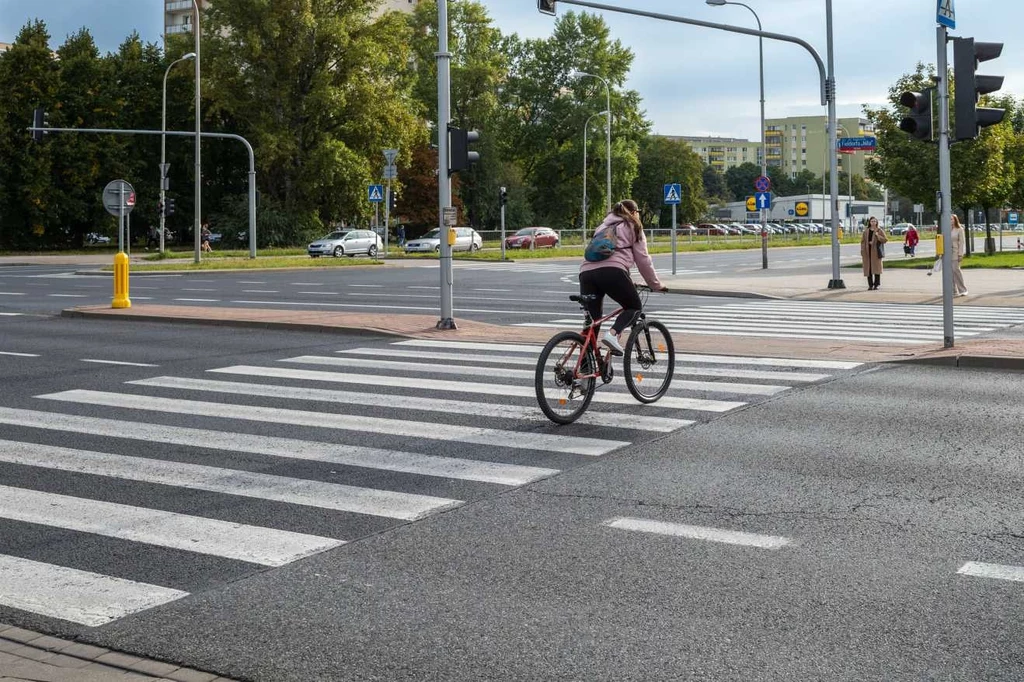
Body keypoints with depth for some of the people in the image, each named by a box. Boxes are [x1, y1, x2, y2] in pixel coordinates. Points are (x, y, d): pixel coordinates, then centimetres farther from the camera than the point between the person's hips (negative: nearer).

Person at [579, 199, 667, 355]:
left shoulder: (603, 227, 36)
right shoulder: (633, 227, 18)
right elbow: (643, 259, 13)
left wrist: (627, 281, 43)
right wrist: (656, 285, 23)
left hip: (586, 272, 5)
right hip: (611, 271, -5)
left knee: (592, 321, 10)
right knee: (634, 307, 13)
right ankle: (612, 334, -13)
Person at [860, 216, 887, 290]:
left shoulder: (879, 230, 4)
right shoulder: (866, 231, 11)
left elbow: (884, 240, -1)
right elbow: (863, 241, 10)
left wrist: (878, 235, -16)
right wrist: (862, 251, -1)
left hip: (876, 252, -2)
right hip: (867, 252, 2)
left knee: (876, 267, -3)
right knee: (868, 268, 1)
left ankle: (876, 284, 4)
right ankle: (870, 285, 6)